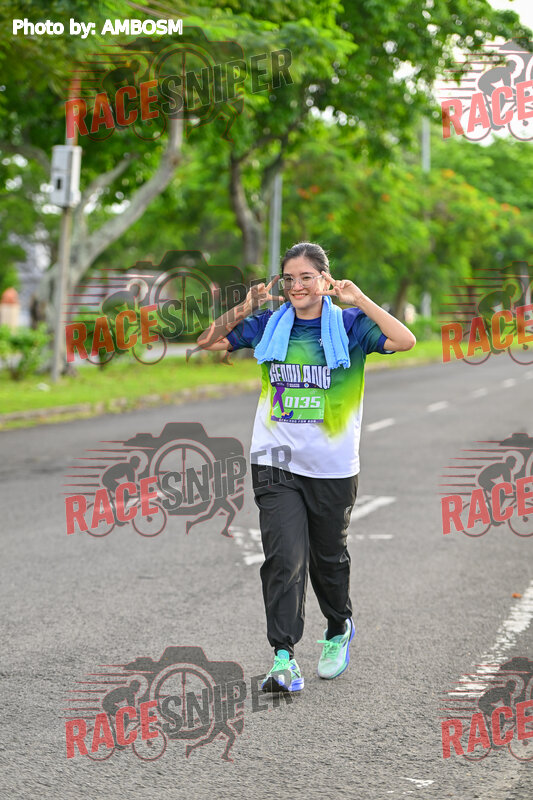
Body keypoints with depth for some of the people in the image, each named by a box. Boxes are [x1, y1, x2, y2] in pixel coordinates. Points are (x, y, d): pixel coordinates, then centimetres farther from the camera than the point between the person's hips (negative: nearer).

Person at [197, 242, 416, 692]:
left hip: (333, 468, -1)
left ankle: (339, 630, 41)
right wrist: (246, 307, -5)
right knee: (284, 558, -12)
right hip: (276, 464, 1)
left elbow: (405, 341, -19)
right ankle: (284, 659, -11)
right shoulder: (269, 325, 5)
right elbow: (208, 342, 7)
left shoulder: (349, 324, -4)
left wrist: (360, 300, -20)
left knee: (329, 559, 14)